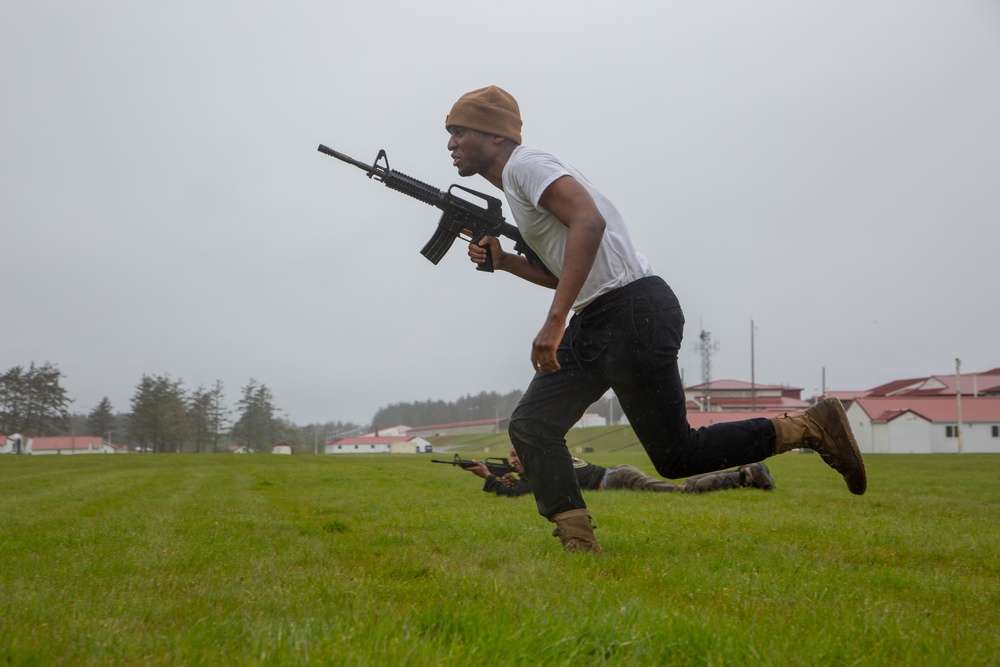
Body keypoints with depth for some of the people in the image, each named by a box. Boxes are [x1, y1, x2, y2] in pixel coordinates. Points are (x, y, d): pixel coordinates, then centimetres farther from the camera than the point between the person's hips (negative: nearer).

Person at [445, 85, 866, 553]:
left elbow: (589, 222, -28)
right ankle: (579, 548, 1)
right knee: (531, 427, 1)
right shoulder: (515, 187, 21)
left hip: (633, 312, -10)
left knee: (675, 456, -4)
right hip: (593, 322, 10)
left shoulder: (525, 165, -9)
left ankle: (811, 428, 8)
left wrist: (555, 320, -32)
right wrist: (504, 261, 15)